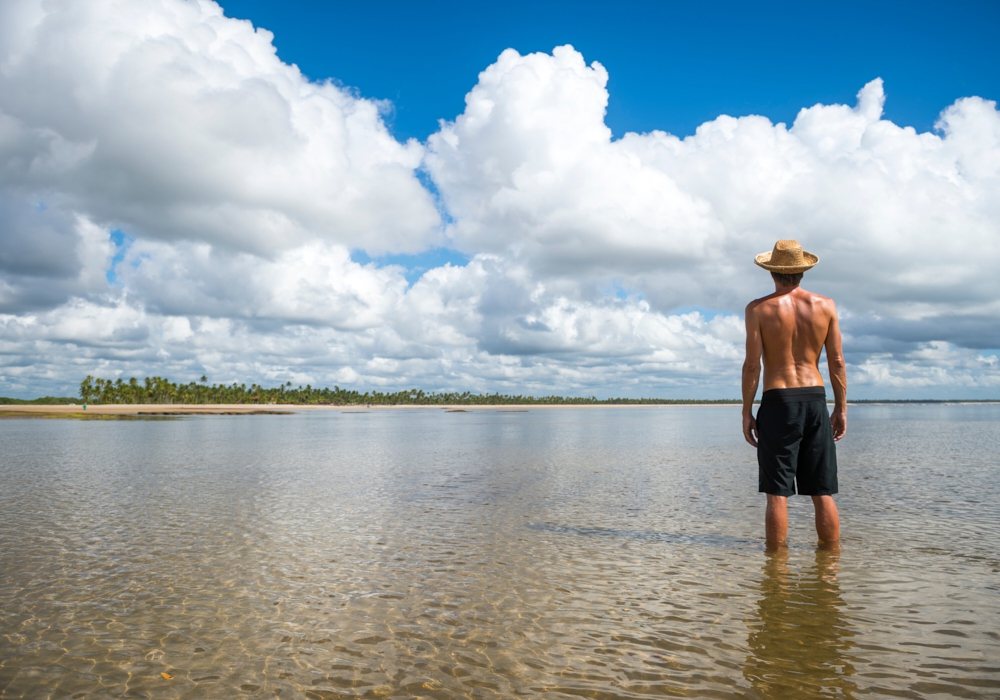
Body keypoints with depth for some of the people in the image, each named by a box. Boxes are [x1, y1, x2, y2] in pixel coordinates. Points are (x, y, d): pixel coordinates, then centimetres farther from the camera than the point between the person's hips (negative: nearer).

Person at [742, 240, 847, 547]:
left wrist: (747, 412, -1)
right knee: (822, 493, 11)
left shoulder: (759, 309, -4)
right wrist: (841, 408, 12)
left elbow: (752, 364, -8)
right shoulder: (825, 306, 4)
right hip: (815, 398, 3)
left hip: (778, 401, -3)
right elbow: (837, 362, 4)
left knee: (777, 494, 2)